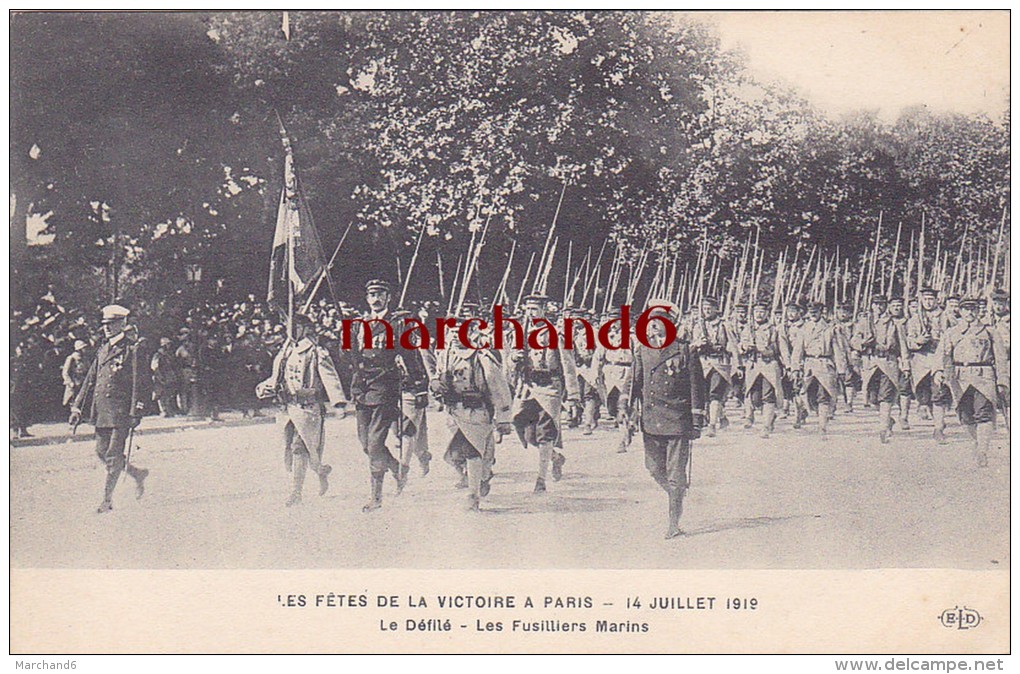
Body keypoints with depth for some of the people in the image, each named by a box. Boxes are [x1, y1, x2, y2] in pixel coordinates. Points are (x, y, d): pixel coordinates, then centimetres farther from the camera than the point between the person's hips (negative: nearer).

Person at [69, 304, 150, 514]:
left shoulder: (132, 349, -6)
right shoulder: (103, 350, 15)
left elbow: (140, 383, -10)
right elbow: (90, 380, 18)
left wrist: (136, 412, -15)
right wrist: (77, 407, 13)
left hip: (121, 411, -7)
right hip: (101, 411, 7)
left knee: (113, 455, -5)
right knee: (102, 452, 10)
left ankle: (107, 499, 3)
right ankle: (138, 474, 29)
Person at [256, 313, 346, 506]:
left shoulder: (316, 353, -5)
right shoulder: (285, 352, 15)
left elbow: (330, 378, -13)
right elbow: (277, 379, 24)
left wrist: (338, 402, -24)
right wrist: (264, 388, 5)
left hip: (308, 408, -7)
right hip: (289, 408, 7)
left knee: (299, 448, -7)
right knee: (289, 451, 6)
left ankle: (297, 492, 7)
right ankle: (321, 471, 23)